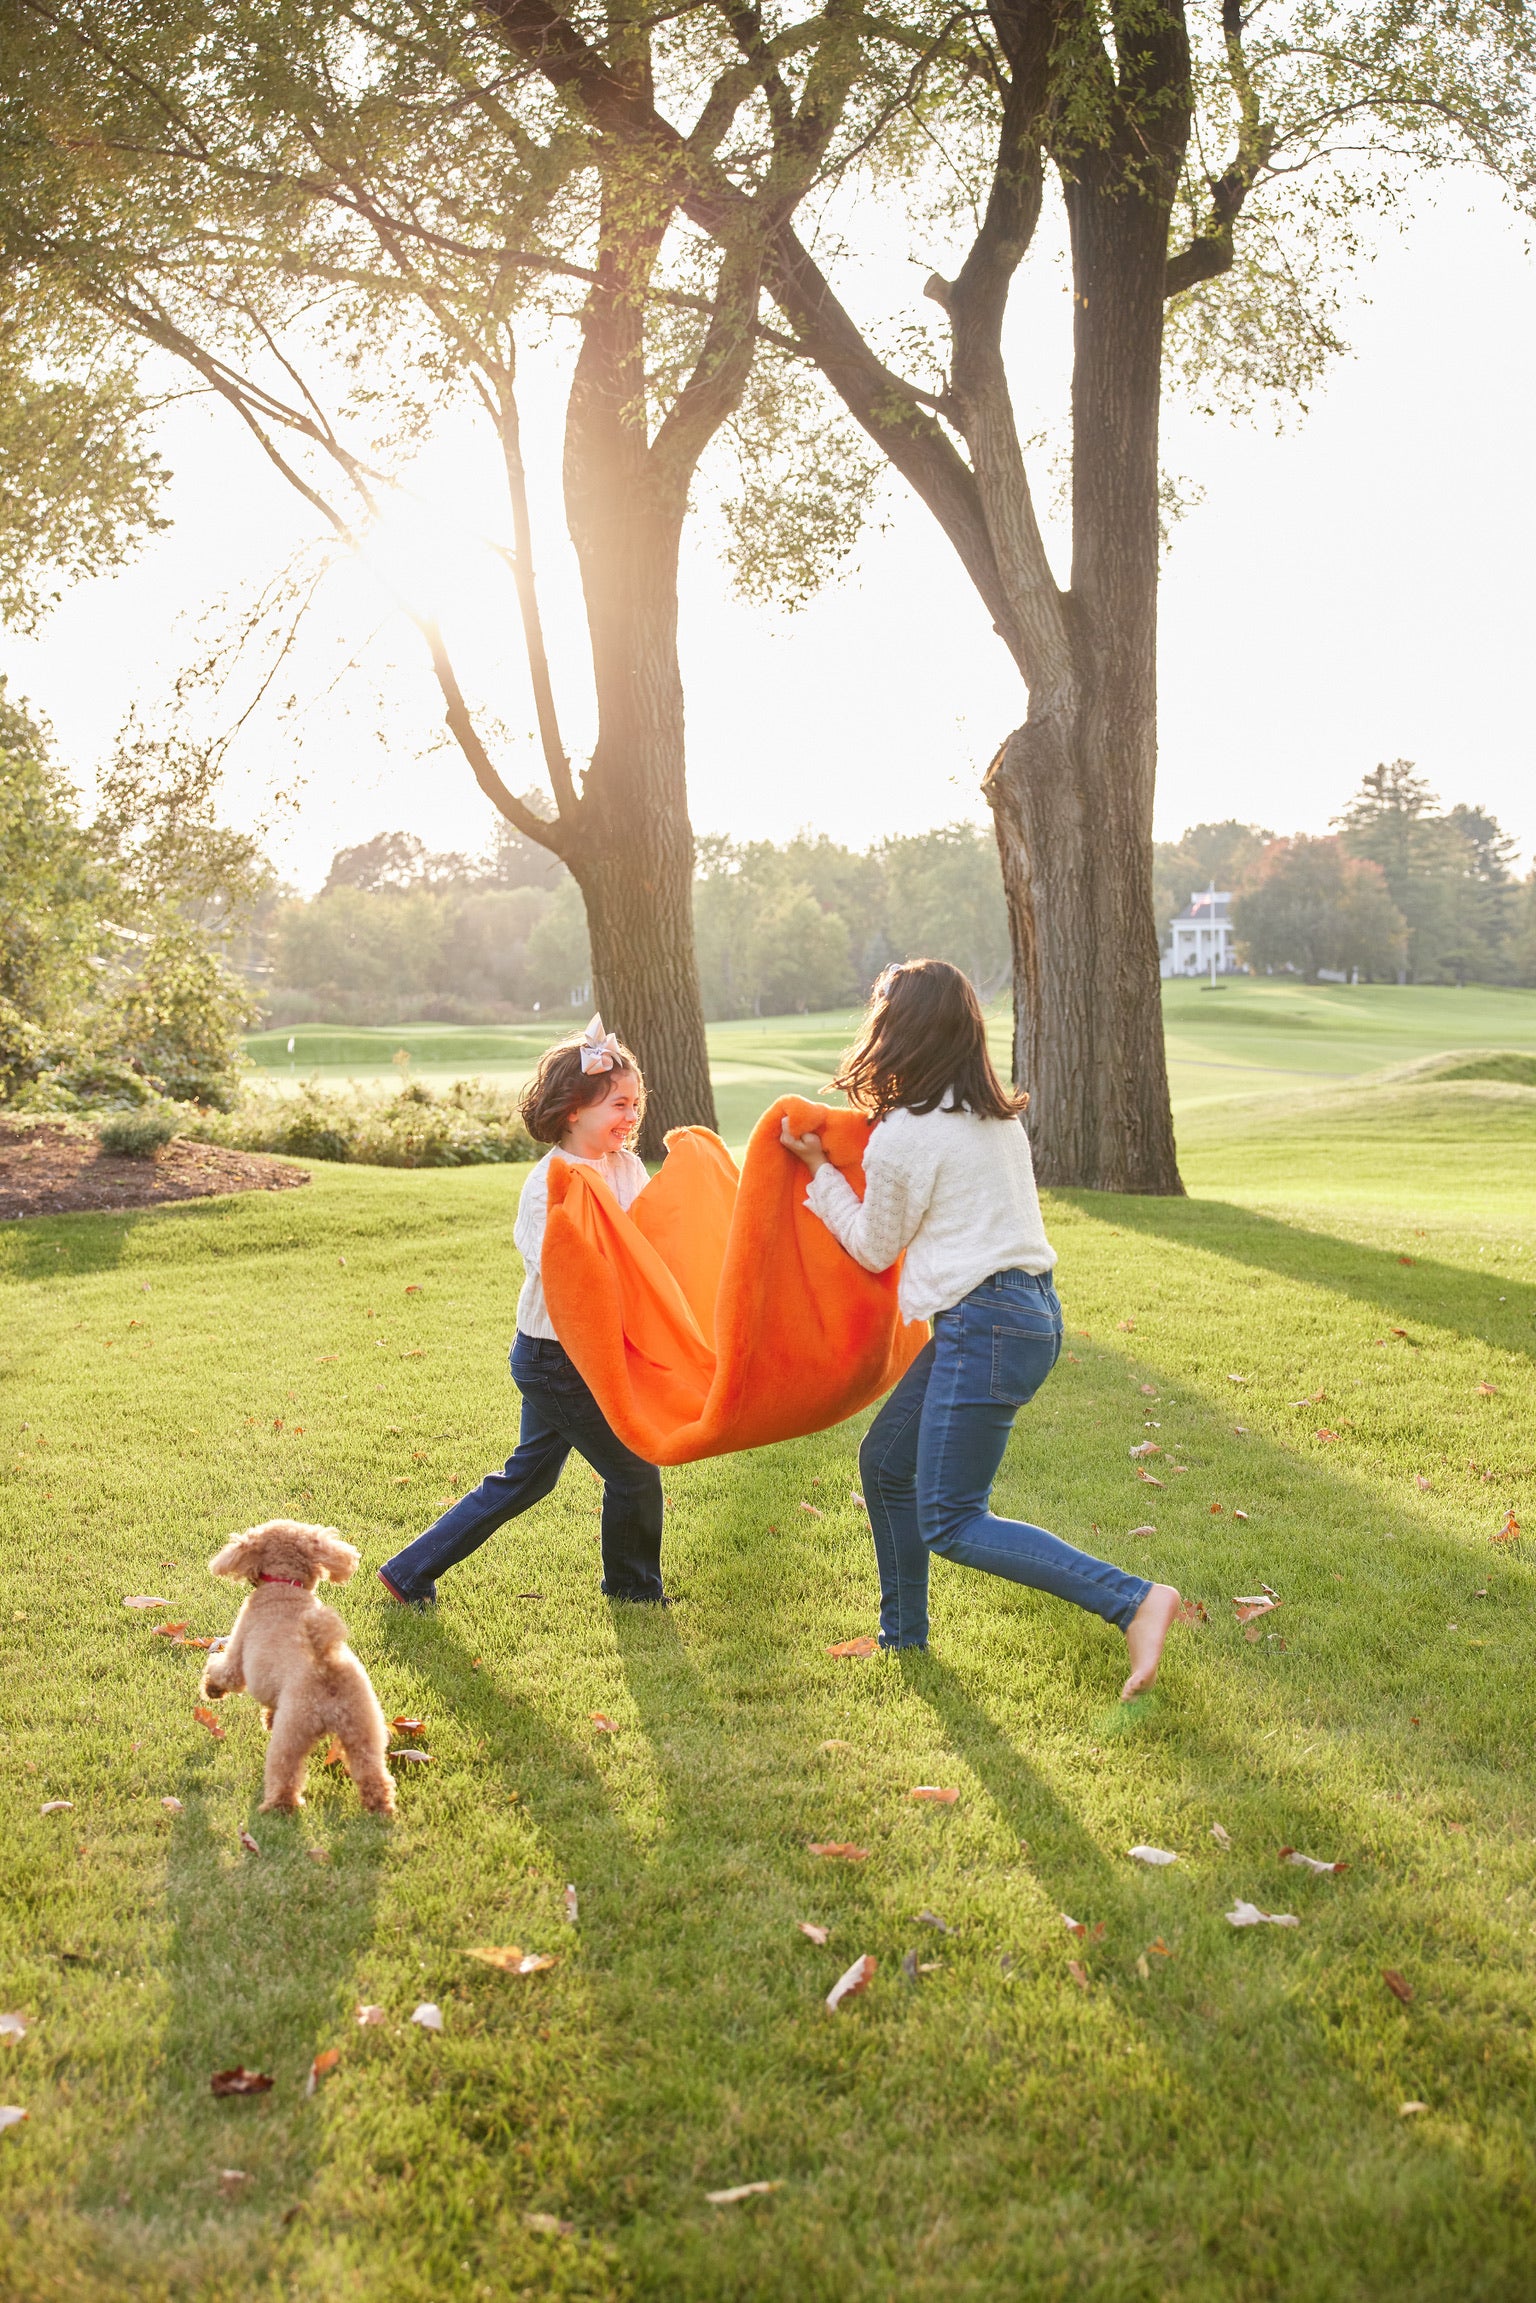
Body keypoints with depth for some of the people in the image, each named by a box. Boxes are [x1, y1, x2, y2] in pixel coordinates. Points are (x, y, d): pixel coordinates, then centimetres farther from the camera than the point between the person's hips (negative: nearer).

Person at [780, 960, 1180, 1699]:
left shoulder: (903, 1137, -13)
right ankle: (902, 1637, 31)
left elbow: (873, 1248, 2)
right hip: (1029, 1310, 10)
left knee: (950, 1522, -5)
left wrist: (819, 1171, 11)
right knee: (886, 1461, 20)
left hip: (985, 1325, -10)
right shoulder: (994, 1118, 11)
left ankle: (1133, 1600, -14)